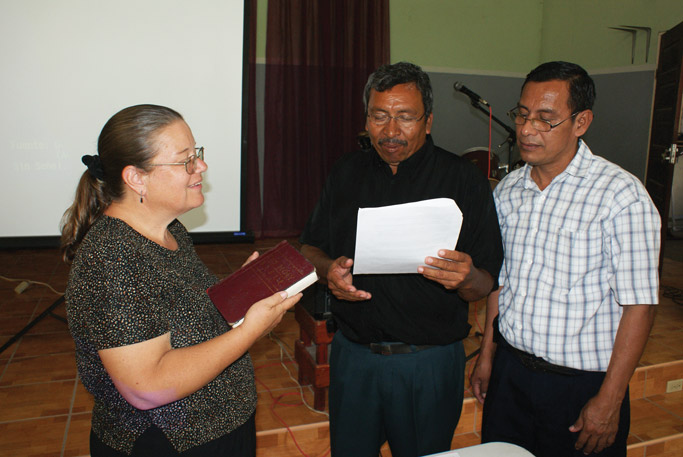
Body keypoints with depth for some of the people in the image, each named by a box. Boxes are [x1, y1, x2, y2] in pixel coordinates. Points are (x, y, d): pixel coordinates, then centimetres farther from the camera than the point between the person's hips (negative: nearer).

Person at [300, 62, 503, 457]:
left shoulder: (465, 180, -8)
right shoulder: (347, 173, 3)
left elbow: (487, 285, -8)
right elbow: (311, 247, 10)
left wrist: (467, 279, -31)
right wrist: (327, 269, -12)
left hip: (430, 364, -2)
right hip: (352, 354, 3)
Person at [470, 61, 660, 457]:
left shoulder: (622, 195, -15)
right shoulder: (508, 190, 3)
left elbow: (639, 305, -14)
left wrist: (609, 400, -14)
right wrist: (487, 355, 12)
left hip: (582, 385, -4)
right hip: (509, 371, 5)